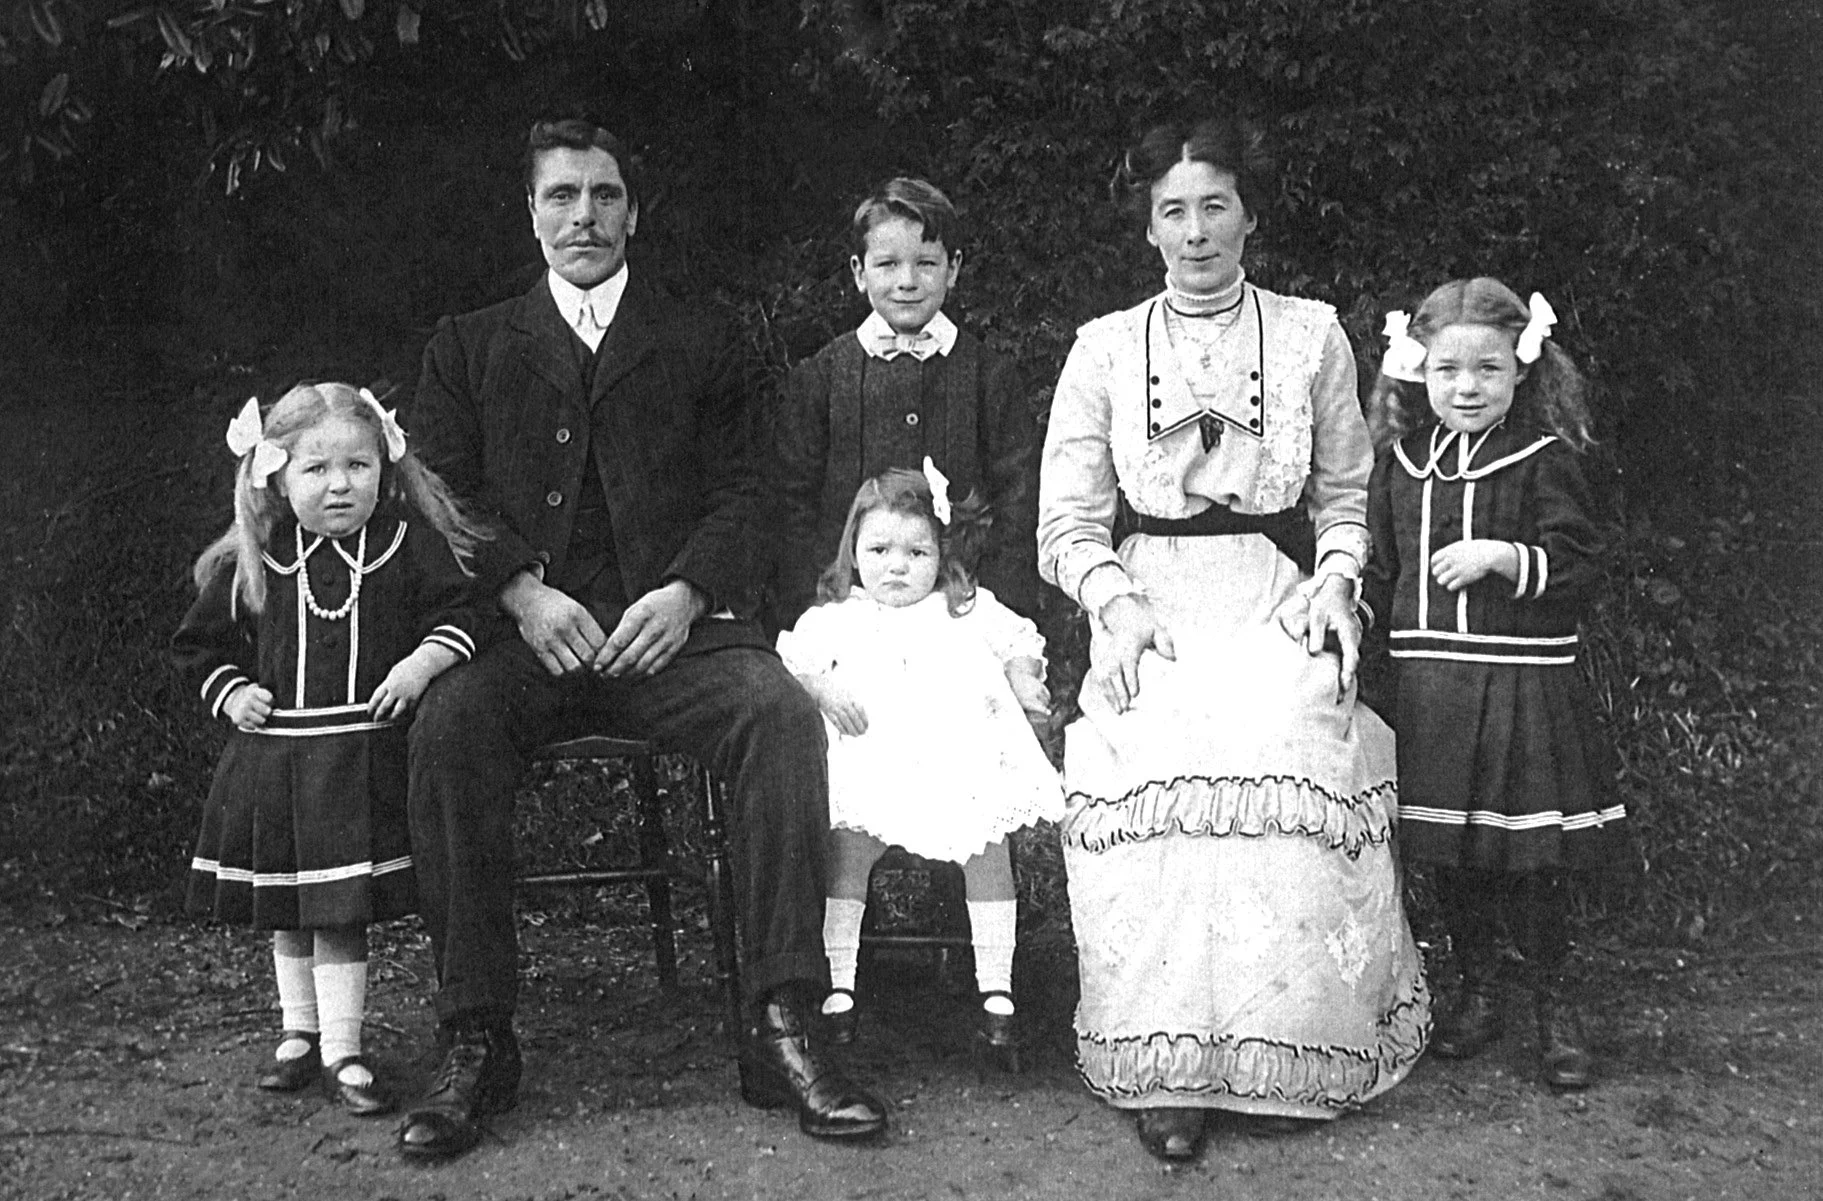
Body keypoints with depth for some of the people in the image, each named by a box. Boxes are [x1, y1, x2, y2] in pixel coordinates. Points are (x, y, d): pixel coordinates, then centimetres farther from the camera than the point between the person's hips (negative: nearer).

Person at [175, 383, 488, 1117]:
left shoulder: (409, 542, -4)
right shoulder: (251, 562, 3)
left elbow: (459, 612, -3)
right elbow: (201, 643, 15)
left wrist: (422, 663, -18)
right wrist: (232, 695, 1)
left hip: (364, 759, -3)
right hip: (273, 755, 3)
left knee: (342, 910, -3)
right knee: (287, 914, 14)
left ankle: (341, 1050, 7)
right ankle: (299, 1033, 31)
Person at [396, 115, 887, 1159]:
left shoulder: (699, 343, 20)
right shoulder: (469, 347, 21)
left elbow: (741, 495, 11)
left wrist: (687, 591, -10)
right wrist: (522, 591, -9)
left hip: (672, 626, 0)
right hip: (525, 633, 0)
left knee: (782, 710, -30)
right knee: (447, 729, -31)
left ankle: (782, 1028, -25)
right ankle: (477, 1047, -21)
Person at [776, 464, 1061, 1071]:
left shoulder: (971, 612, 22)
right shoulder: (836, 617, 17)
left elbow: (1020, 640, 29)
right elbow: (790, 658, 9)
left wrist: (1024, 678, 9)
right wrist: (821, 688, -9)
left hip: (965, 766, 1)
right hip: (870, 768, -1)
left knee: (988, 850, -13)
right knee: (846, 847, -20)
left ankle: (996, 993, -5)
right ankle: (838, 987, -9)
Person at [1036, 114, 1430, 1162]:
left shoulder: (1312, 335, 13)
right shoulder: (1104, 348, 11)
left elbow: (1345, 494, 18)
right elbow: (1068, 523, 8)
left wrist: (1334, 579, -1)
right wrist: (1116, 601, -10)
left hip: (1278, 599, 1)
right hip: (1147, 599, 0)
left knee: (1288, 738, -31)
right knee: (1159, 759, -31)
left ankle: (1285, 1053, -17)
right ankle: (1167, 1068, -22)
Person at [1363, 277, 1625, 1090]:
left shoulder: (1545, 462, -4)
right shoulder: (1401, 466, 9)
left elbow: (1581, 568, -7)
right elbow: (1379, 574, 18)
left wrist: (1503, 557, -20)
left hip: (1522, 686, -4)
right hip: (1426, 687, 4)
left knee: (1530, 861, 1)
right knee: (1448, 856, 12)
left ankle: (1554, 1005, 20)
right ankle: (1477, 993, 30)